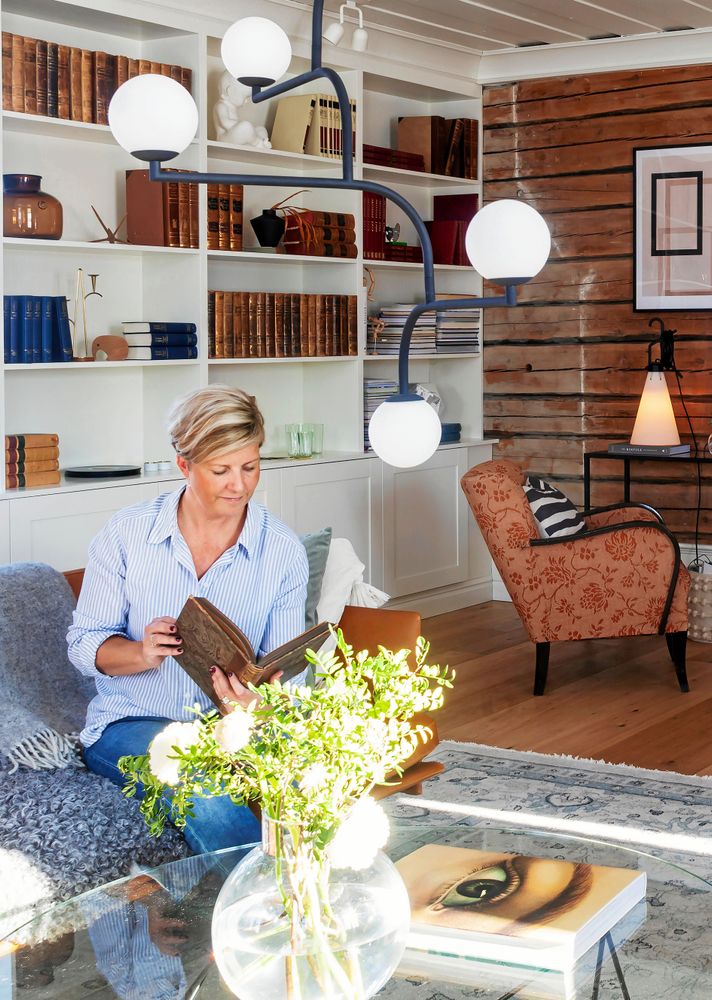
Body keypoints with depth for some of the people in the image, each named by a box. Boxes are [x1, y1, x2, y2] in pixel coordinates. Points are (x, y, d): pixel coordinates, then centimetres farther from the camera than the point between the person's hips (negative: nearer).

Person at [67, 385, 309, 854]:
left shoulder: (283, 551, -1)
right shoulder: (127, 533, -4)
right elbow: (84, 643, 1)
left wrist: (258, 705, -27)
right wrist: (143, 653, -22)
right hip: (130, 725, -1)